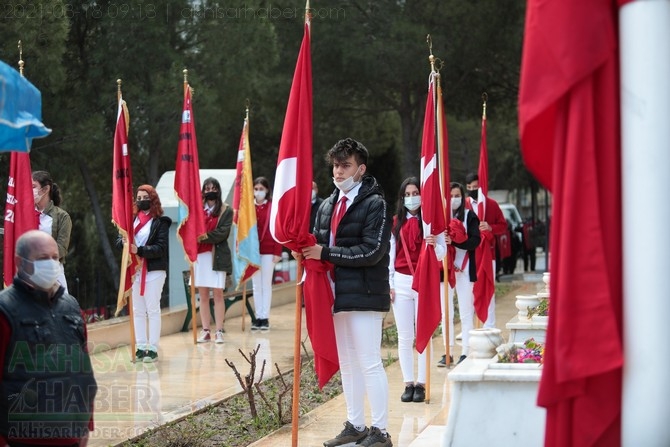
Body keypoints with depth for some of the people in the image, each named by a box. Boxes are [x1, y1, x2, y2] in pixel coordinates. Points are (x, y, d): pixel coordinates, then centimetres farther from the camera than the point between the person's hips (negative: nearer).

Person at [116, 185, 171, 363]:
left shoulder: (161, 221, -3)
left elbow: (161, 248, -11)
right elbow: (118, 240, 7)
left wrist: (139, 250, -22)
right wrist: (123, 241, -16)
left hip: (154, 271, -5)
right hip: (135, 270, 5)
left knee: (153, 309, -2)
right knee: (138, 311, 8)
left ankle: (153, 349, 1)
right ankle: (141, 347, 14)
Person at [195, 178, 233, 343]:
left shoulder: (226, 210, 3)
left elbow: (223, 232, -8)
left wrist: (204, 237, -15)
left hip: (217, 256, -3)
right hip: (199, 255, 3)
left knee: (218, 294, -2)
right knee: (203, 294, 5)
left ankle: (219, 332, 2)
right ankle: (205, 331, 10)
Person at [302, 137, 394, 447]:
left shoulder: (375, 204, -8)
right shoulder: (327, 206, 15)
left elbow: (372, 252, -17)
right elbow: (320, 243, 18)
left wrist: (326, 253, -17)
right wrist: (310, 251, -7)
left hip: (364, 295, -8)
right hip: (337, 294, 8)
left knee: (369, 364, -6)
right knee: (347, 364, 14)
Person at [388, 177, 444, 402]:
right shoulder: (396, 223, 8)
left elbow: (441, 254, -1)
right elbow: (390, 253, 8)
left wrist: (434, 246, -23)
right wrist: (389, 284, 3)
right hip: (401, 282, 2)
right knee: (404, 337, 3)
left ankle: (421, 384, 2)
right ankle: (408, 383, 8)